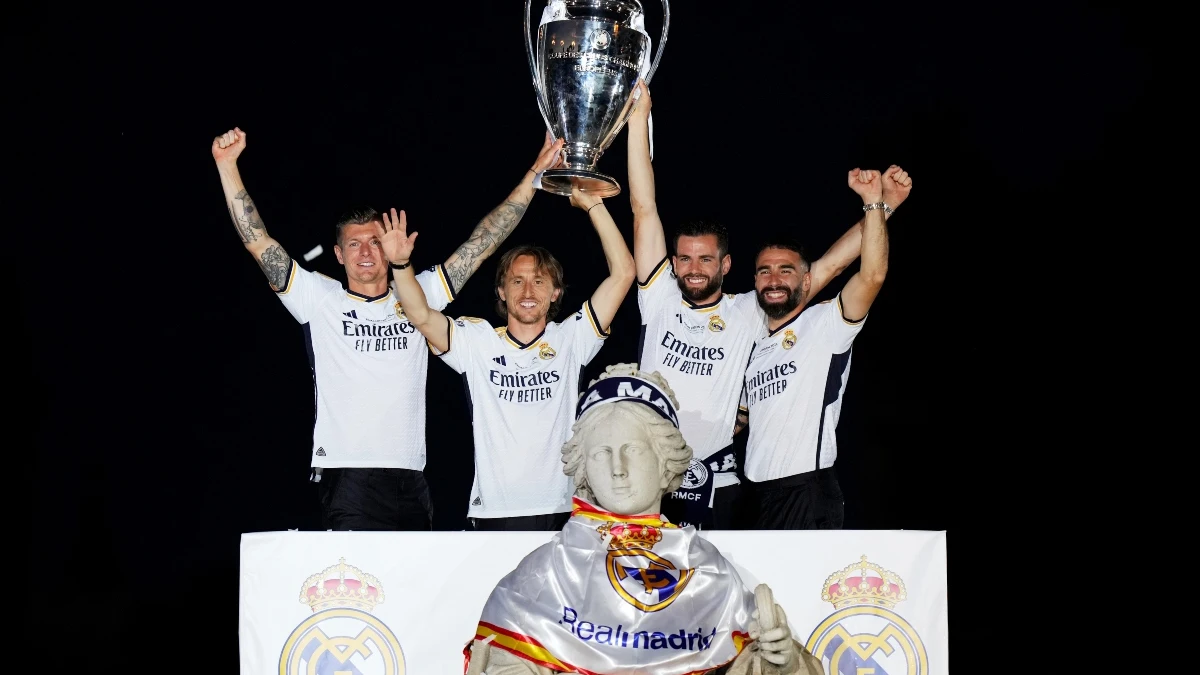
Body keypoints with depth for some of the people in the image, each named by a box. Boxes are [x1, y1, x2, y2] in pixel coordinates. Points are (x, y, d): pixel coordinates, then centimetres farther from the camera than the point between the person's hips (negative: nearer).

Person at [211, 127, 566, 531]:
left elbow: (482, 243, 14)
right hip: (347, 477, -3)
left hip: (410, 478, 3)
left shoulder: (417, 296, 15)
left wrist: (534, 173, 12)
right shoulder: (321, 300, 8)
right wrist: (227, 165, -5)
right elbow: (257, 241, 3)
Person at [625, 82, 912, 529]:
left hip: (714, 491, 0)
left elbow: (829, 266, 2)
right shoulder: (660, 301, 5)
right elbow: (644, 210, 1)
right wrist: (638, 119, -2)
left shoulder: (747, 315, 3)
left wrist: (880, 209, -5)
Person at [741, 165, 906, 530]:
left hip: (808, 492, -7)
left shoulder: (824, 325, -2)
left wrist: (874, 202, -22)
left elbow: (872, 276, -18)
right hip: (759, 495, 7)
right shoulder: (754, 344, 20)